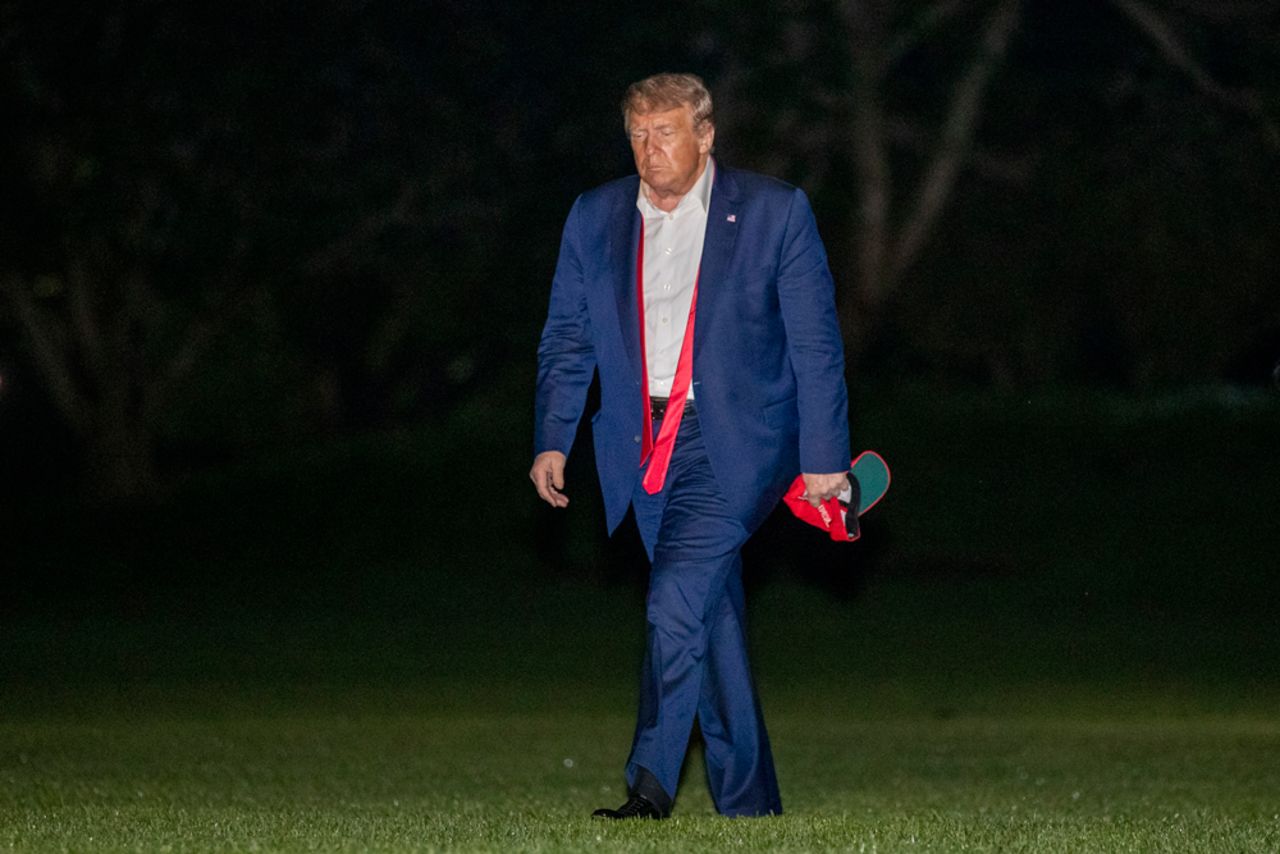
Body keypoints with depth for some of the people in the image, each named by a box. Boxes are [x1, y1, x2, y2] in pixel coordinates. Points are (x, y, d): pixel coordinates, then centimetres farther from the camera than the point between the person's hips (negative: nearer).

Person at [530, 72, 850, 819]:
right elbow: (567, 338, 12)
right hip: (644, 450, 4)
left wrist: (823, 458, -6)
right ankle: (749, 803, 16)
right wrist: (552, 440, 0)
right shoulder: (595, 218, 9)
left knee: (677, 602, -20)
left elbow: (816, 344, -2)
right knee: (712, 619, 9)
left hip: (732, 445, -4)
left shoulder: (776, 212, -2)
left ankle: (652, 782, -18)